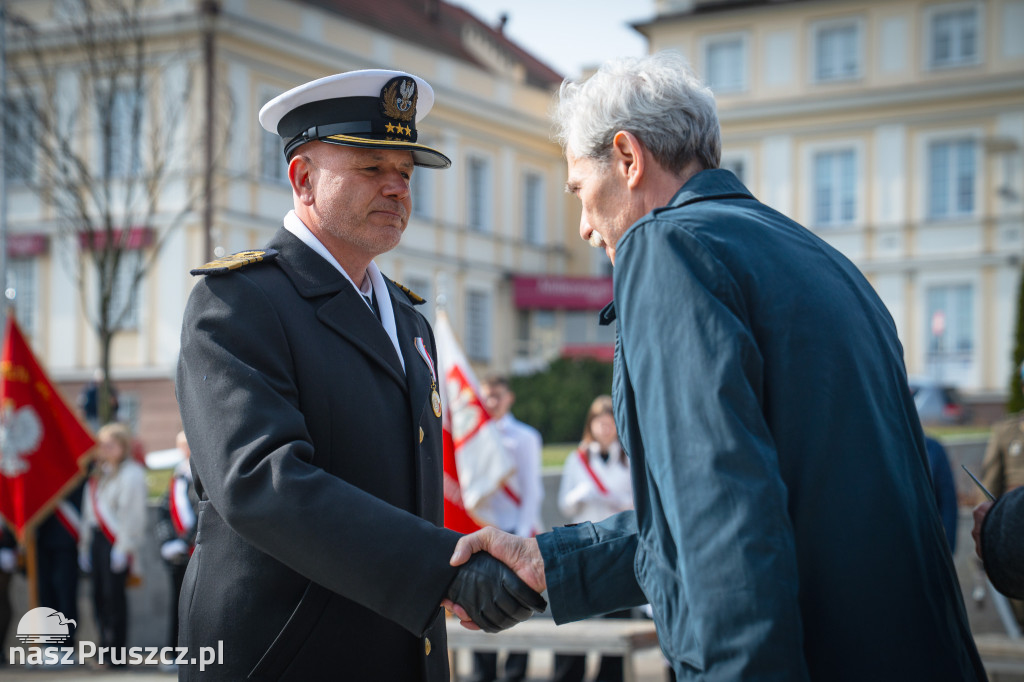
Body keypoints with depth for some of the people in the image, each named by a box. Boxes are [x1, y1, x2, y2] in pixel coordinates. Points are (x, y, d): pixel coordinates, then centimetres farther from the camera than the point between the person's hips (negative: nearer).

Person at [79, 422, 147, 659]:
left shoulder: (130, 473, -7)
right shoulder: (99, 473, 19)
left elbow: (132, 514, -13)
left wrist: (124, 548, -17)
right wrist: (85, 545, 18)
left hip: (116, 541, -8)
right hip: (97, 538, 8)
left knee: (114, 594, -8)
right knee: (99, 595, 8)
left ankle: (117, 653, -4)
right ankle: (105, 647, 15)